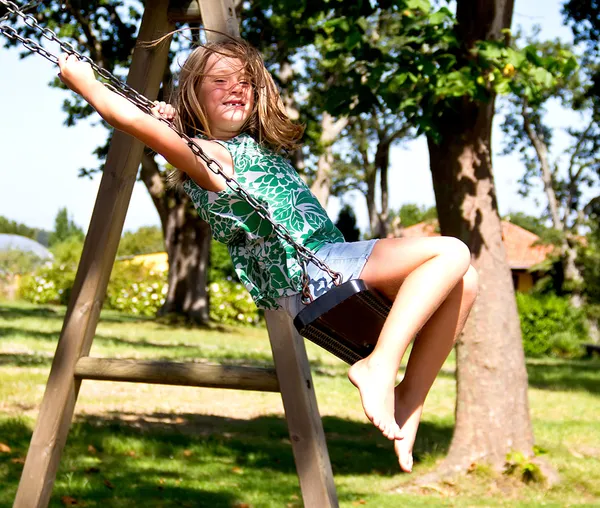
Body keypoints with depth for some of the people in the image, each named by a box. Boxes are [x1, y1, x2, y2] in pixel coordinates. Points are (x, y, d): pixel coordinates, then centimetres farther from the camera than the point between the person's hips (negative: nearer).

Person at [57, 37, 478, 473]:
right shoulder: (206, 153, -5)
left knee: (463, 282, 7)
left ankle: (410, 401, 2)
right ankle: (380, 367, -24)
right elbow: (131, 118, -16)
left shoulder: (259, 147, 22)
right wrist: (84, 82, -3)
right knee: (450, 253, -18)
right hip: (306, 273, -9)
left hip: (330, 269, 9)